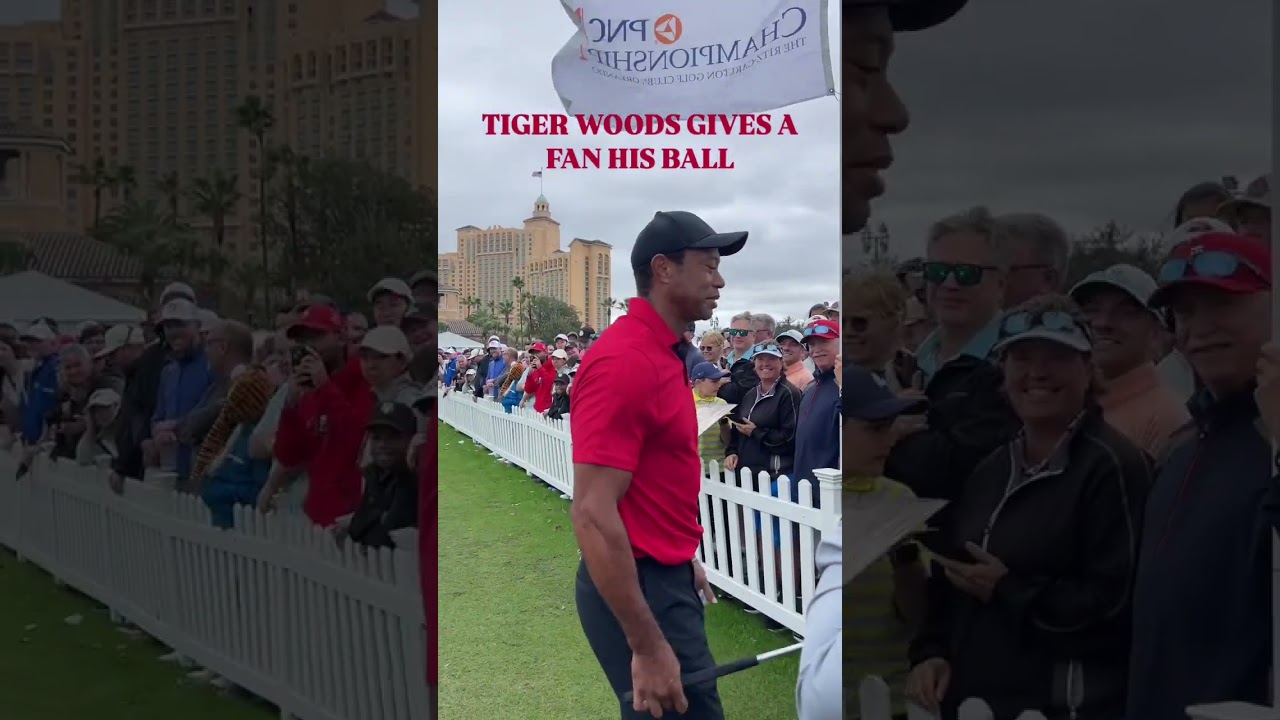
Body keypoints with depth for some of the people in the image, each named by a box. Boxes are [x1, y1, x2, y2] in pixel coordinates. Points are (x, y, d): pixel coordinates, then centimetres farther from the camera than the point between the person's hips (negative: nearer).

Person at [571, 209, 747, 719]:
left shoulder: (662, 354, 9)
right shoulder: (624, 361, -22)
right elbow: (593, 514, -26)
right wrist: (647, 648, -25)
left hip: (664, 578, 10)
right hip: (636, 590, -10)